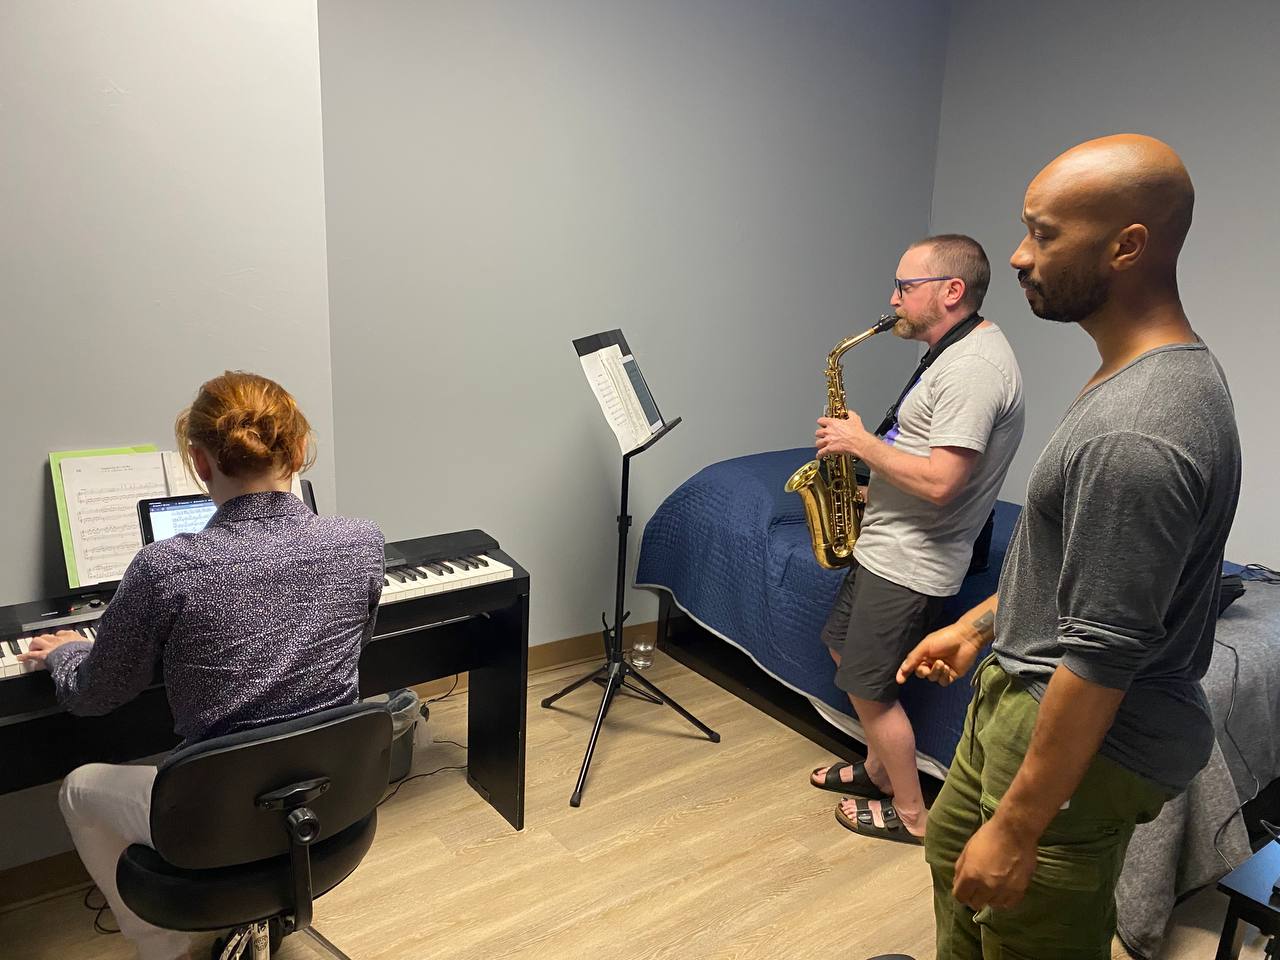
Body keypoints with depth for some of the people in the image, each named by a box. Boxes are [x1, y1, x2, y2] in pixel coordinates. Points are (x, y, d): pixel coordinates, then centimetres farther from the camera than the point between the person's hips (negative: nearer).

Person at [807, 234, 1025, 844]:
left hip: (909, 563, -10)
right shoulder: (960, 350, 10)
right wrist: (875, 489, 10)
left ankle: (911, 814, 22)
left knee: (868, 686, 3)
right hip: (889, 545, 11)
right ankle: (880, 768, 40)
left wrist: (860, 442, -20)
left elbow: (939, 483, -31)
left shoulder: (973, 367, -24)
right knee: (846, 650, 22)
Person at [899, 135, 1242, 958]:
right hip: (1027, 690, 10)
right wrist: (978, 625, 19)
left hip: (1081, 733, -10)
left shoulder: (1135, 435, -31)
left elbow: (1100, 659, -28)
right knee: (954, 850, 28)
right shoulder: (1166, 370, 4)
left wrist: (1017, 830, -21)